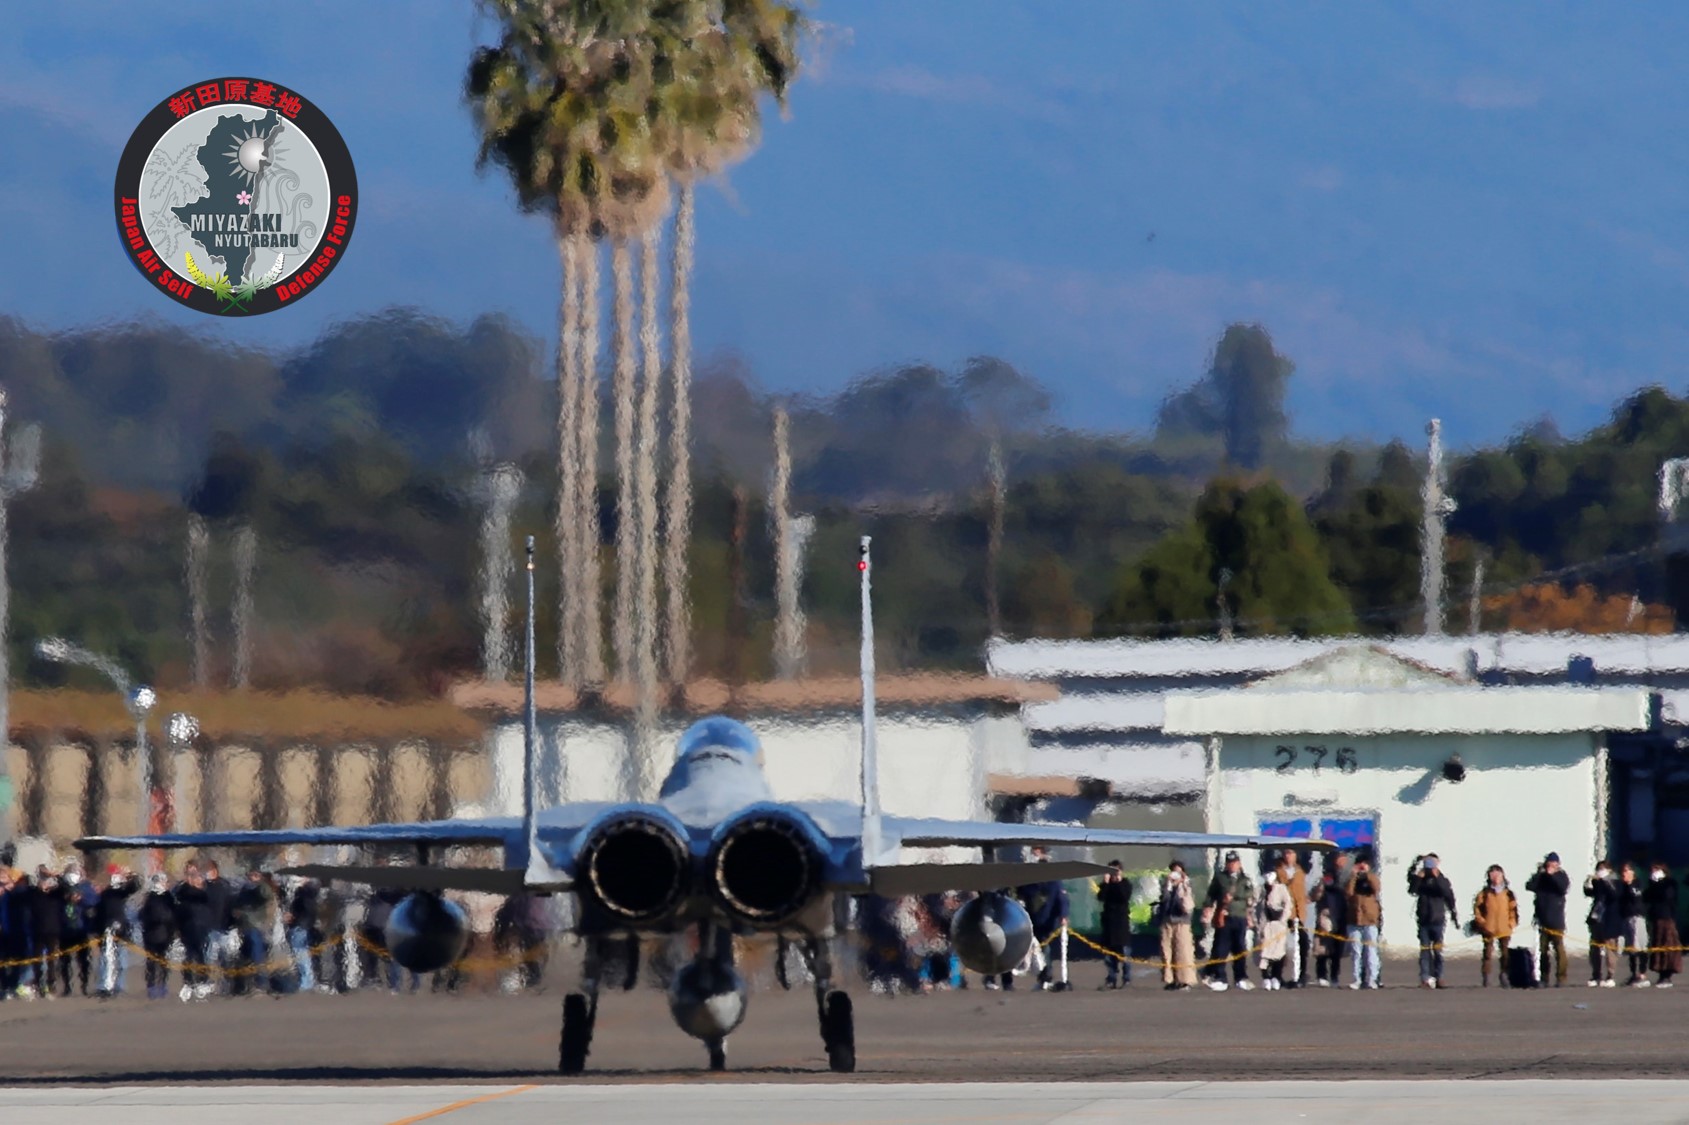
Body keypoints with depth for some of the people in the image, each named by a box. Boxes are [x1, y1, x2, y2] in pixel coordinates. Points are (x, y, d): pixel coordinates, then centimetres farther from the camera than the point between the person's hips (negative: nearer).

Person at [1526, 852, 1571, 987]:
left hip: (1556, 920, -3)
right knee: (1543, 950, 6)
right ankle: (1544, 978, 12)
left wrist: (1552, 875, -15)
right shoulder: (1540, 877, 8)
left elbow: (1564, 888, -16)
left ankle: (1561, 978, -8)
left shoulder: (1561, 876, 2)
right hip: (1542, 920, 3)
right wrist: (1539, 873, -13)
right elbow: (1529, 886, -6)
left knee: (1559, 949, -9)